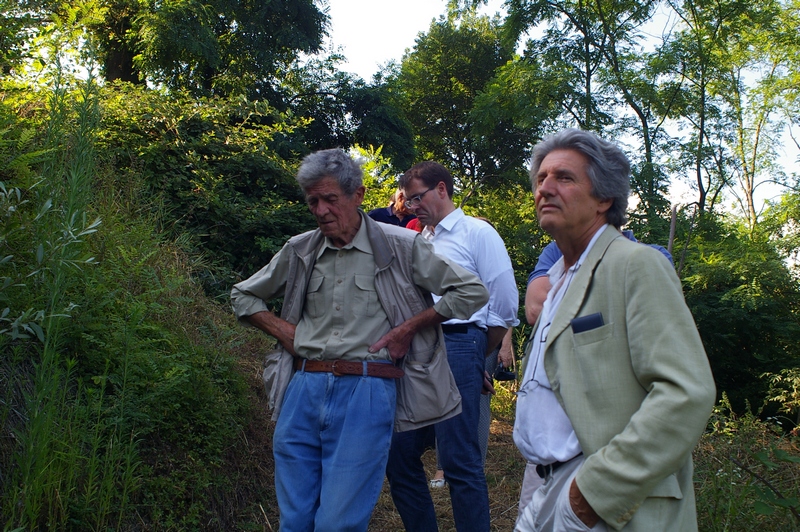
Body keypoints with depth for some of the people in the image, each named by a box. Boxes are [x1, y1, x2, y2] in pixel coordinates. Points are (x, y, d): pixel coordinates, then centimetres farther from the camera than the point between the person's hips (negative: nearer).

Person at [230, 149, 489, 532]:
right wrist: (281, 329, 7)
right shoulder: (299, 251, 10)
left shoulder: (400, 246, -1)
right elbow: (243, 296, 24)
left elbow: (472, 292, 0)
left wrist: (408, 328, -3)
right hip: (303, 389, 4)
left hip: (367, 390, -4)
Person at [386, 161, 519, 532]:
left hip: (456, 346, -7)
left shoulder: (477, 232, 3)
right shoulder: (420, 241, 22)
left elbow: (505, 305, 0)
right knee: (399, 454, 8)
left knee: (459, 459, -6)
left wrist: (477, 356, 7)